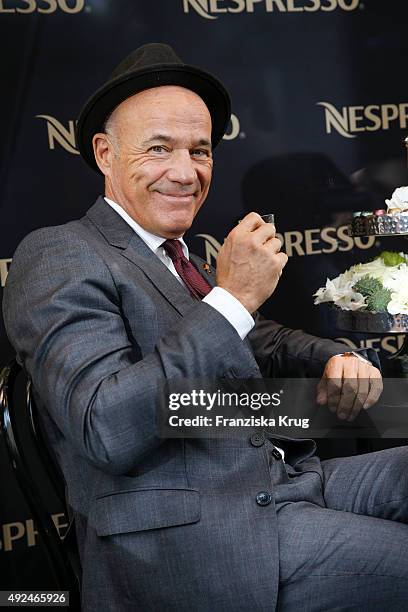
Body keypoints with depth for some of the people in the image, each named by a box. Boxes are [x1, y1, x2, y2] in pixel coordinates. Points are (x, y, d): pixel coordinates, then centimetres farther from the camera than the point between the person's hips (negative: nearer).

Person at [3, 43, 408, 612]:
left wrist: (337, 360, 1)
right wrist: (232, 297, -22)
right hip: (187, 542, -8)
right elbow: (107, 432, -23)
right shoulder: (57, 257, -11)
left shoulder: (184, 262, 16)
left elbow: (266, 344, 23)